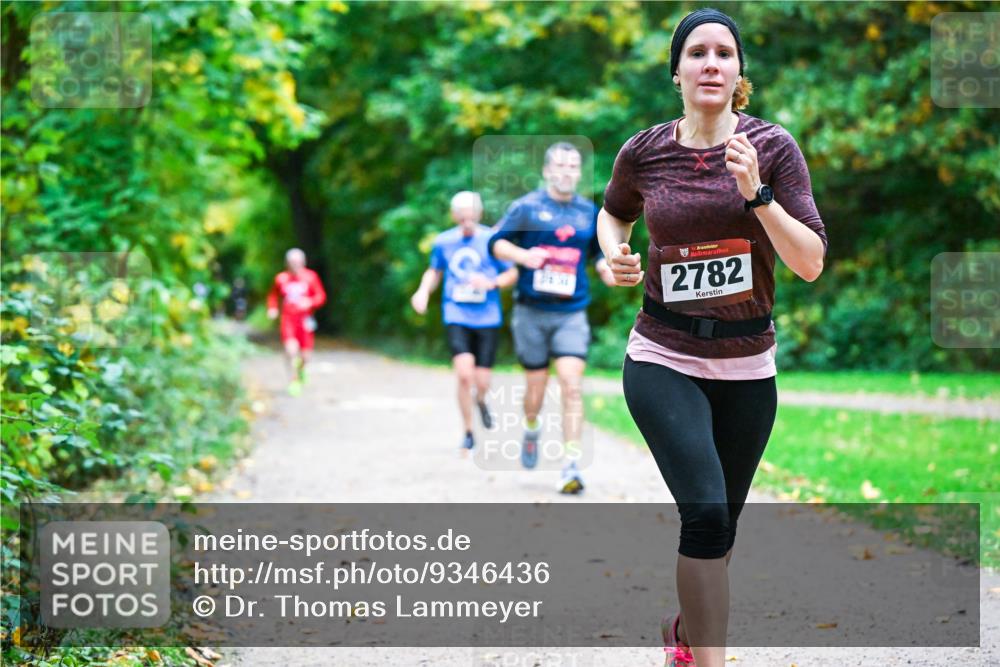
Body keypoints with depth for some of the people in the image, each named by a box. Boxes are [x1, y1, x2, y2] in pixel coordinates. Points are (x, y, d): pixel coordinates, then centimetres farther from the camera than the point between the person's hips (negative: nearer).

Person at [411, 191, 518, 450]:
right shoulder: (444, 241, 3)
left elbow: (512, 274, 5)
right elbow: (434, 271, 19)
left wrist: (492, 283, -15)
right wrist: (423, 290, -1)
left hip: (487, 318, 0)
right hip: (457, 315, 0)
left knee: (482, 381, -1)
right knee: (464, 374, -18)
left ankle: (480, 401, 40)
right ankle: (468, 432, 0)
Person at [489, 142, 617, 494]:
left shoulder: (589, 212, 9)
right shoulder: (526, 207, 0)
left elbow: (599, 252, 21)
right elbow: (496, 242, 0)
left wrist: (607, 268, -1)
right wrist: (522, 255, -19)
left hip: (572, 314, 1)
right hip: (531, 312, -1)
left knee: (572, 386, -14)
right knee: (535, 387, 7)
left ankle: (570, 468, -15)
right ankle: (531, 430, 42)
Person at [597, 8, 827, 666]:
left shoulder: (773, 147, -6)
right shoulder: (643, 153, -4)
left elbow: (812, 264, -11)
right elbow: (613, 212, 19)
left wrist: (755, 192, -23)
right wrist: (614, 253, -2)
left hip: (747, 366, 2)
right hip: (664, 360, -2)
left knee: (720, 524, 15)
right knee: (706, 511, -20)